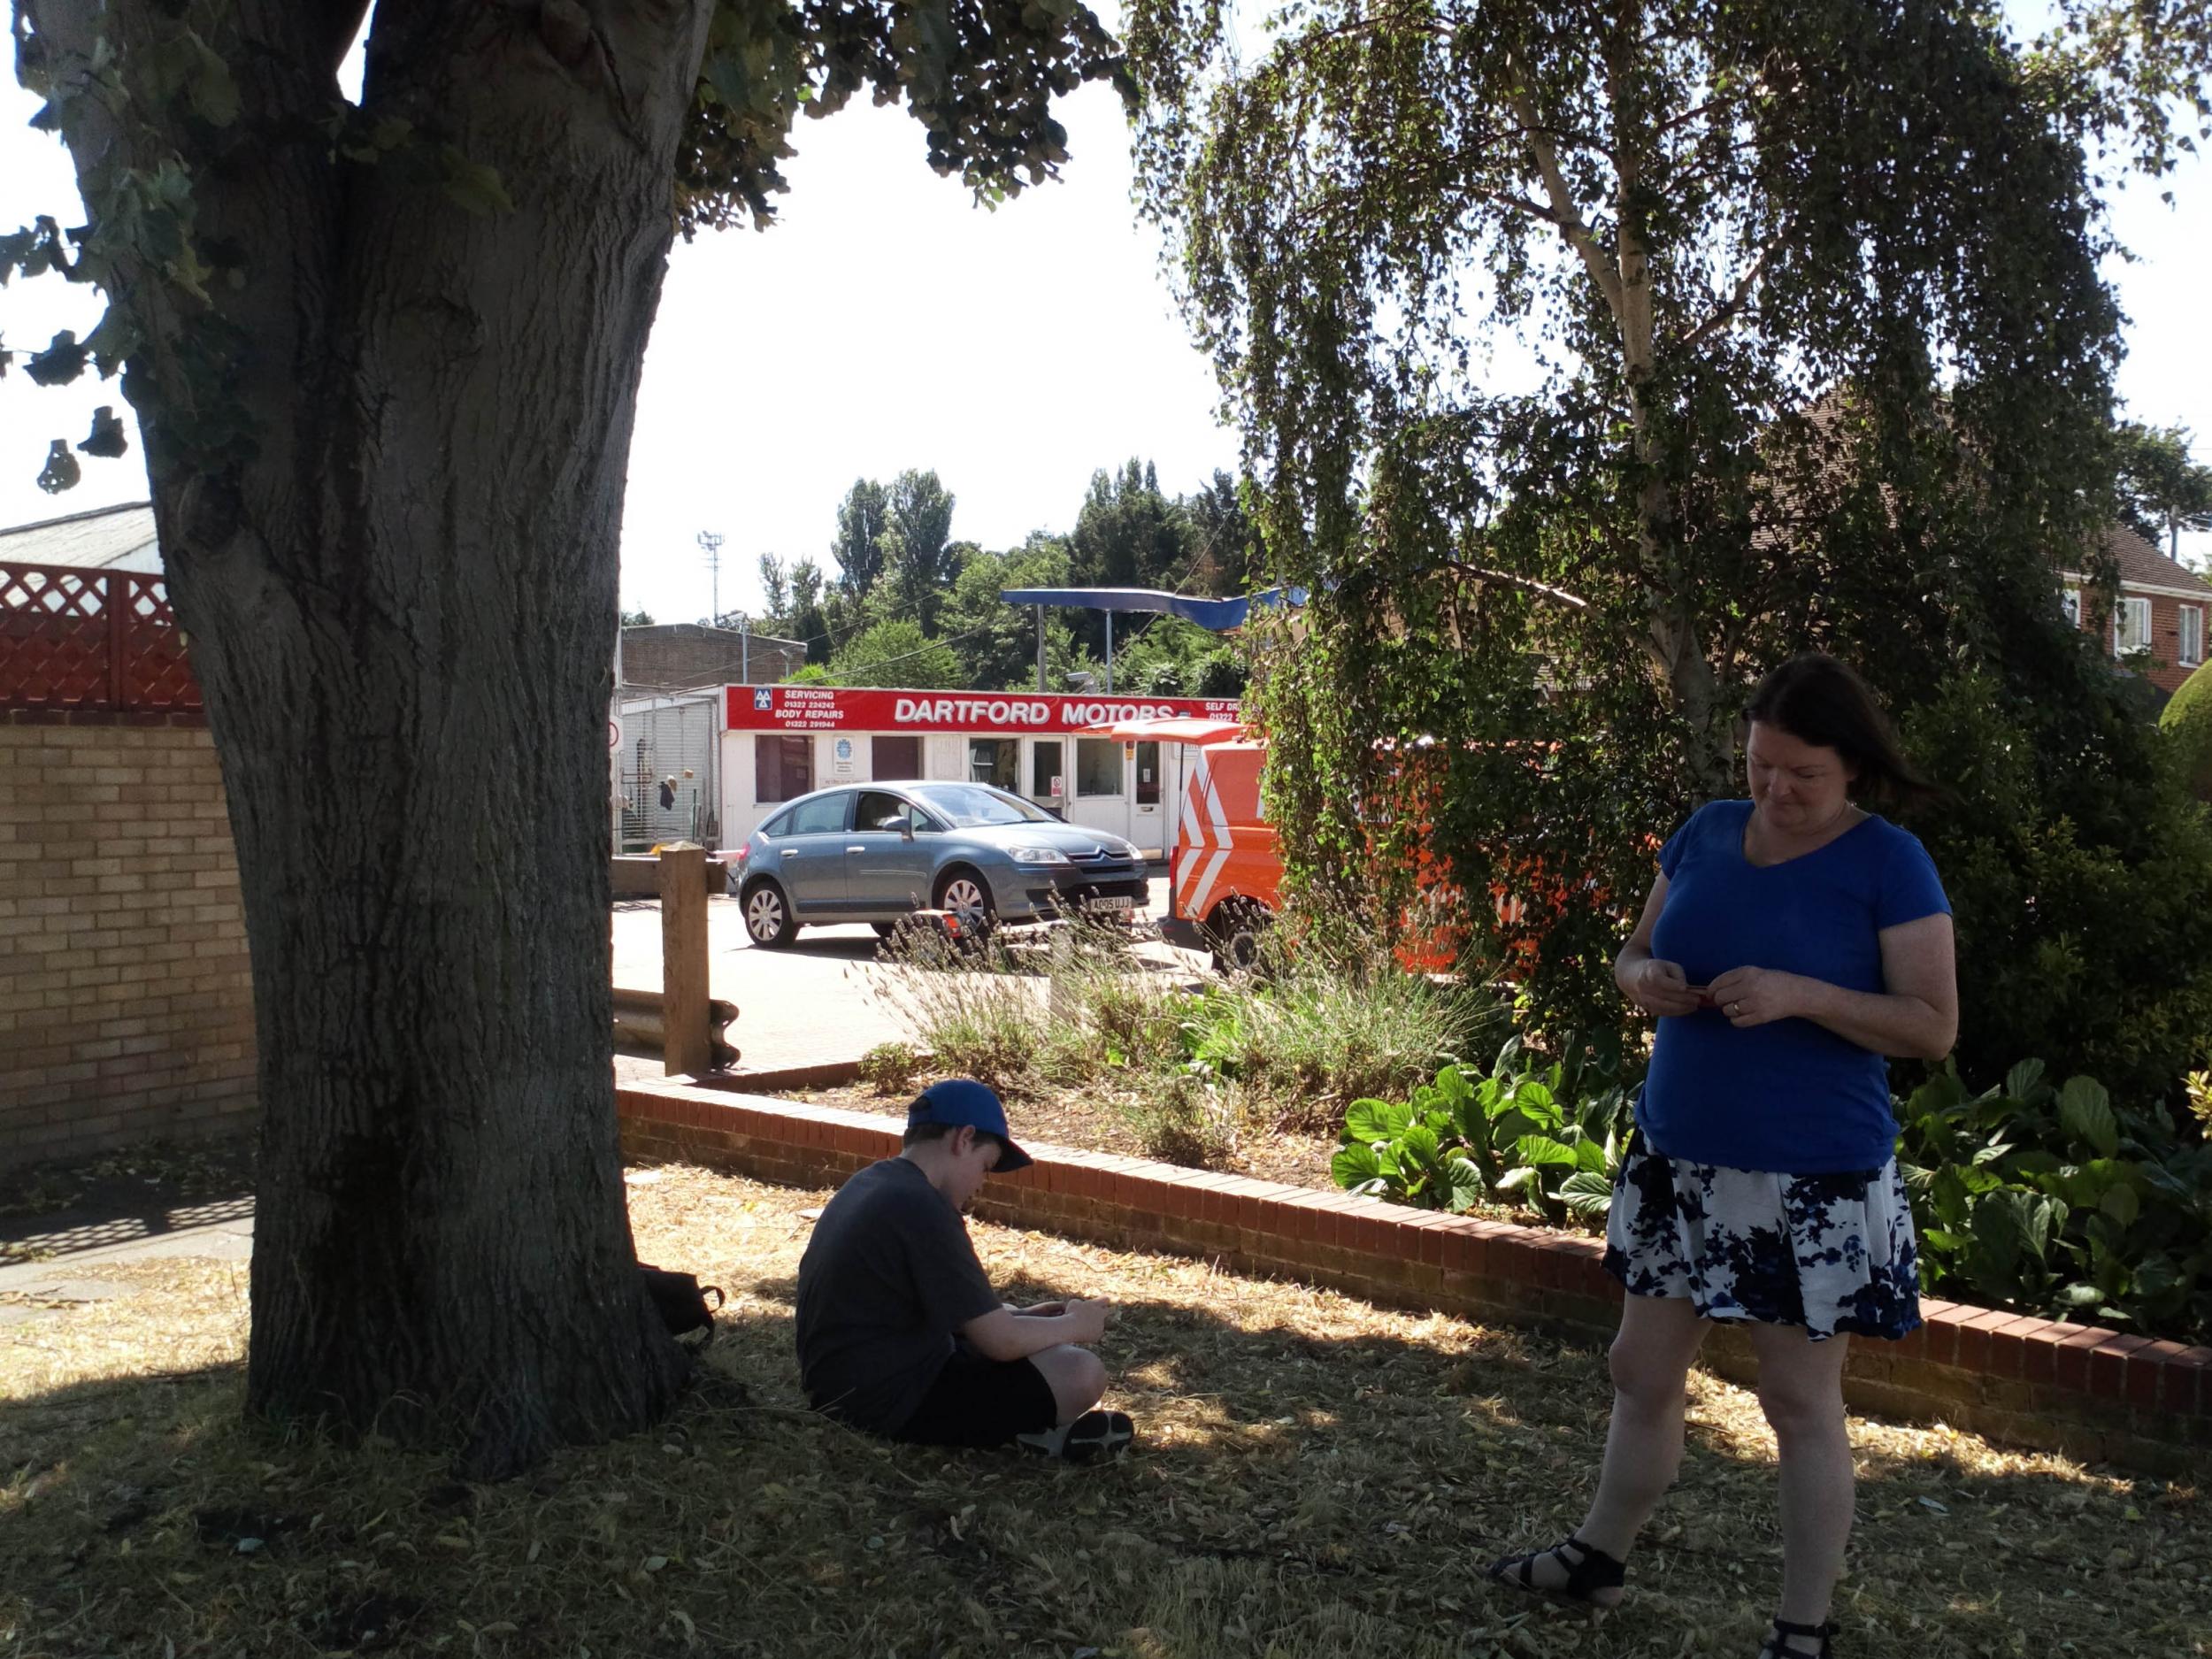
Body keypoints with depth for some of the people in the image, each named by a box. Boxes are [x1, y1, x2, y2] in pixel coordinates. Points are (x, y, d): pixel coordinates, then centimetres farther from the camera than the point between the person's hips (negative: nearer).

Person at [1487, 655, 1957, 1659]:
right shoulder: (1707, 833, 5)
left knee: (1801, 1400, 6)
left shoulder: (1889, 864, -10)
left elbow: (1934, 1026, -12)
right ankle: (1599, 1557, 35)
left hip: (1813, 1179, -5)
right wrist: (1643, 980, -11)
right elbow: (1635, 955, 13)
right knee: (1642, 1371, 15)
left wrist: (1799, 994, -24)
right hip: (1679, 1160, 5)